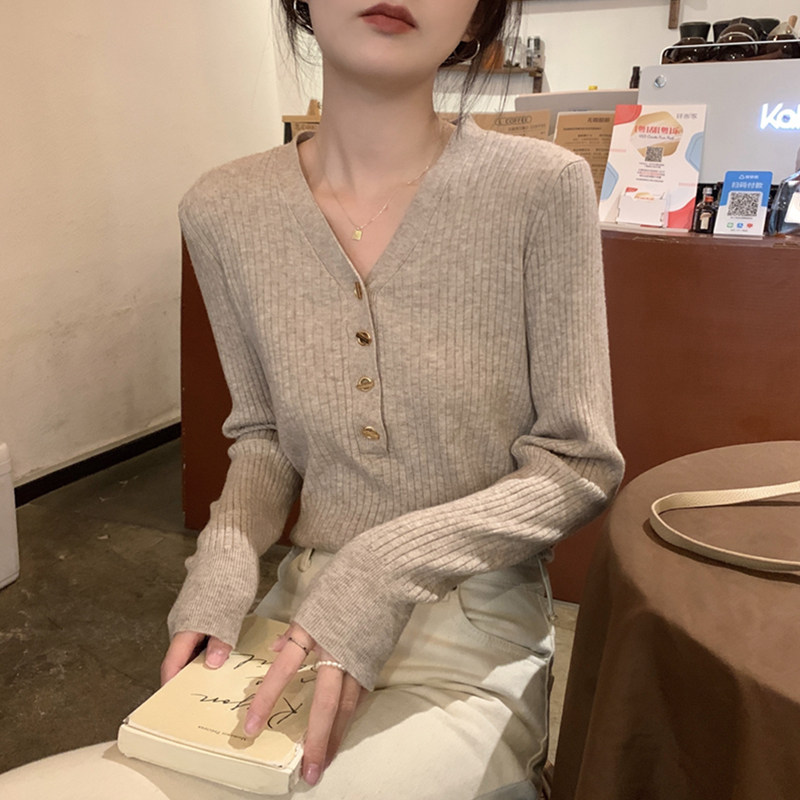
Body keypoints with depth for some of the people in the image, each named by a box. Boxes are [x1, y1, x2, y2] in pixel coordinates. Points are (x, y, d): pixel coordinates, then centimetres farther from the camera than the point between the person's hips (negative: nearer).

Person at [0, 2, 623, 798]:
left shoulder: (541, 187, -13)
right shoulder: (224, 210, -3)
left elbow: (579, 463, -9)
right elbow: (264, 433, 8)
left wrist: (389, 570, -22)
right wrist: (225, 559, -11)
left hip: (476, 628, -3)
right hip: (304, 609, 4)